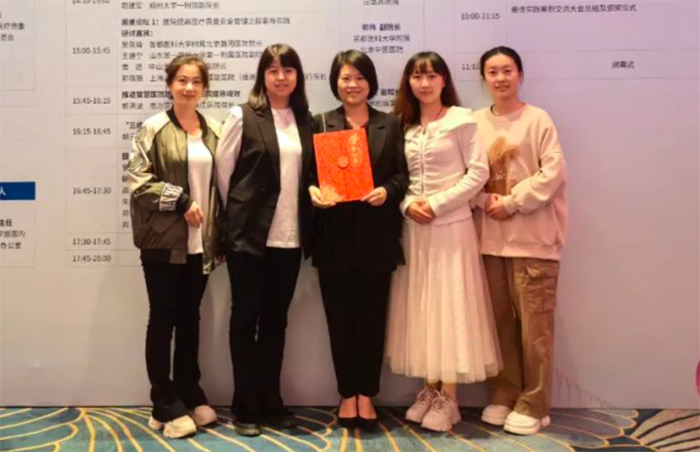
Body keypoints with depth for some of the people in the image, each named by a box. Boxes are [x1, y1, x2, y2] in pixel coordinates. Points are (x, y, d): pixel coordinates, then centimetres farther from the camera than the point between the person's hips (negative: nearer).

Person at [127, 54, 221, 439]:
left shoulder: (213, 131, 9)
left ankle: (189, 396, 25)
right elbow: (138, 181, -9)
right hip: (164, 241, -4)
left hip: (200, 242, 4)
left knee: (190, 318, 13)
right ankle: (165, 406, 11)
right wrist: (180, 200, -16)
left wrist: (218, 235, 7)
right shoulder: (154, 128, -3)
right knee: (163, 319, 3)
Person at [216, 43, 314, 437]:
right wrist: (237, 217, 1)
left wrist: (309, 214, 3)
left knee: (276, 319, 12)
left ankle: (270, 401, 24)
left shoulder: (305, 120, 10)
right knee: (246, 318, 4)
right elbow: (223, 170, -1)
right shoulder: (243, 116, -3)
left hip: (289, 236, 4)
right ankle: (246, 407, 15)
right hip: (249, 233, -4)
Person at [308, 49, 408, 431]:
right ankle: (347, 394, 18)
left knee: (372, 316, 4)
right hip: (335, 235, 0)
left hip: (376, 235, 0)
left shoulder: (391, 125, 10)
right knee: (340, 317, 5)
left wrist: (387, 191, -16)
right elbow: (308, 172, 4)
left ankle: (366, 395, 16)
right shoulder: (321, 123, 9)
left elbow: (402, 173, 4)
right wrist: (313, 191, -17)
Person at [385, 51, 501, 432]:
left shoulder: (460, 120, -3)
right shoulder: (403, 126, 10)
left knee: (450, 305, -1)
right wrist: (407, 204, -8)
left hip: (451, 225, -5)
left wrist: (437, 204, -13)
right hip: (414, 227, 5)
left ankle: (449, 398, 7)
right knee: (420, 307, 7)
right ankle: (430, 389, 18)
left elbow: (478, 172, -8)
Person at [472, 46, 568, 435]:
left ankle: (533, 405, 11)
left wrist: (513, 203, -12)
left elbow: (554, 171, -9)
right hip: (490, 236, 4)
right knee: (500, 321, 10)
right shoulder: (477, 122, 8)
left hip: (532, 237, -3)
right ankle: (504, 395, 23)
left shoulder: (538, 119, -1)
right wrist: (485, 200, -10)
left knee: (534, 324, -2)